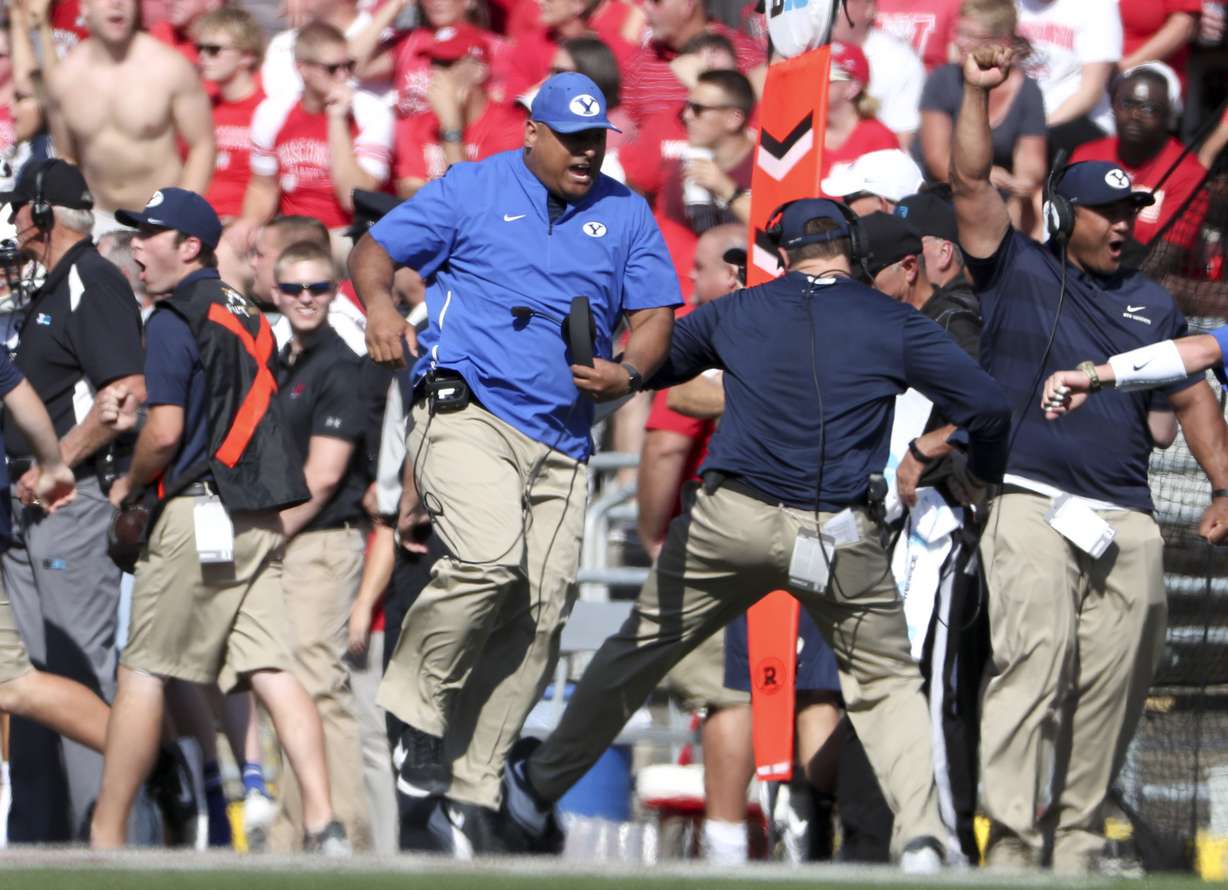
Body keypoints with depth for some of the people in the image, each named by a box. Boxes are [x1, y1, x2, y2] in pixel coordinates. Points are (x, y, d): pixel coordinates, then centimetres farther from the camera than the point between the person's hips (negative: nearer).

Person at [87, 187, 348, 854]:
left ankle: (106, 837, -2)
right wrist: (140, 415, 19)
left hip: (198, 512, -8)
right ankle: (323, 825, -13)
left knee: (141, 673, -2)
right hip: (258, 518, 8)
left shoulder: (174, 320, -9)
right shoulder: (247, 317, 18)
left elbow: (167, 432, -15)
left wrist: (128, 485, 2)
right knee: (270, 670, 0)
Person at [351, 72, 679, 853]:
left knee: (542, 610, -4)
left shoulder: (625, 214, 16)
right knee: (490, 559, -28)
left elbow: (654, 317, 15)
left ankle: (470, 789, 3)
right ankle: (412, 713, -10)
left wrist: (628, 373, -6)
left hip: (562, 444, 4)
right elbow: (376, 249, 6)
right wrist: (380, 302, -16)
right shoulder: (473, 190, 7)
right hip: (466, 412, -4)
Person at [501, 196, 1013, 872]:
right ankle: (920, 835, -6)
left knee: (640, 648, 15)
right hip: (841, 537, -1)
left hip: (732, 520, 1)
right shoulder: (893, 323, 5)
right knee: (887, 683, 12)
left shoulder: (735, 313, 11)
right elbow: (986, 405, 0)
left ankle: (540, 788, 25)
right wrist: (985, 477, 19)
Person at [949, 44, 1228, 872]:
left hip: (1128, 522, 5)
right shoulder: (1018, 269, 10)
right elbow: (972, 183, 0)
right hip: (1031, 504, -4)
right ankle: (1012, 842, -25)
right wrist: (978, 92, -9)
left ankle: (1078, 845, 6)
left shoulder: (1151, 303, 20)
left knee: (1112, 681, -1)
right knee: (1036, 656, -20)